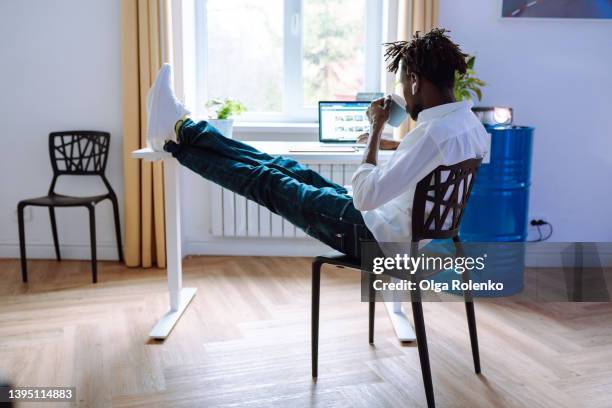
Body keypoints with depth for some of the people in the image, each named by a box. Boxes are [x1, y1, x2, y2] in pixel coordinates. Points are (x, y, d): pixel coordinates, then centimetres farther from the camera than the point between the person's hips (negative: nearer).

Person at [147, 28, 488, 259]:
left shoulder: (437, 133, -30)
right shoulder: (469, 121, 0)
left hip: (379, 236, -8)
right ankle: (183, 131, 22)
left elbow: (365, 197, -31)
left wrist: (376, 130, -20)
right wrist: (396, 145, 24)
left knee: (268, 182, 2)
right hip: (400, 227, 8)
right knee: (288, 170, 11)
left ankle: (179, 132, 20)